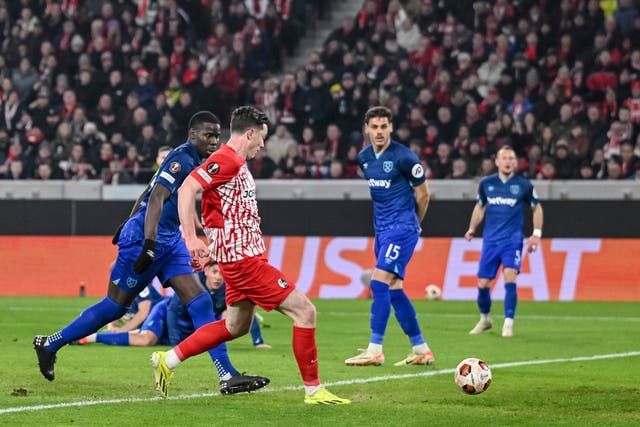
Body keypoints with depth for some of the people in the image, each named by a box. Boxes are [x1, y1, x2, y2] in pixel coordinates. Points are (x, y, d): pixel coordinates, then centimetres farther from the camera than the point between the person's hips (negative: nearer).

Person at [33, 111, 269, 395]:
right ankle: (49, 344, 19)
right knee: (115, 306, 1)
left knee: (200, 302, -4)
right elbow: (156, 198, -28)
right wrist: (149, 245, -35)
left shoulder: (193, 161, 11)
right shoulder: (182, 159, -18)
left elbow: (148, 193, 22)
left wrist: (129, 225, 30)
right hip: (143, 238, -9)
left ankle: (228, 376, -10)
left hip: (170, 241, 9)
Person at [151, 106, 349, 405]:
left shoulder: (237, 164, 17)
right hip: (244, 258, -11)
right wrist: (190, 237, -29)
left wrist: (211, 250, 24)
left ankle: (168, 360, 24)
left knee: (236, 326, 21)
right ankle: (313, 390, -4)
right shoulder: (226, 160, -14)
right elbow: (186, 190, -23)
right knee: (305, 311, -9)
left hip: (241, 255, 11)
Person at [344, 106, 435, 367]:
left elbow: (422, 193, -2)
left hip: (401, 228, -8)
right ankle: (421, 350, 16)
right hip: (382, 228, 8)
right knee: (394, 289, 8)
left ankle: (374, 350, -19)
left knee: (379, 283, -17)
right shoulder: (364, 158, 8)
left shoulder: (404, 157, -13)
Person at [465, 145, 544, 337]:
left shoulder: (524, 185, -2)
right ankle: (485, 319, 26)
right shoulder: (486, 183, 4)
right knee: (483, 283, 1)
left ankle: (508, 324, -13)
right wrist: (472, 229, 11)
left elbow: (536, 207, 11)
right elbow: (480, 206, 21)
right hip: (490, 240, 3)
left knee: (510, 277, -21)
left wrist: (536, 234, 5)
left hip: (512, 240, -3)